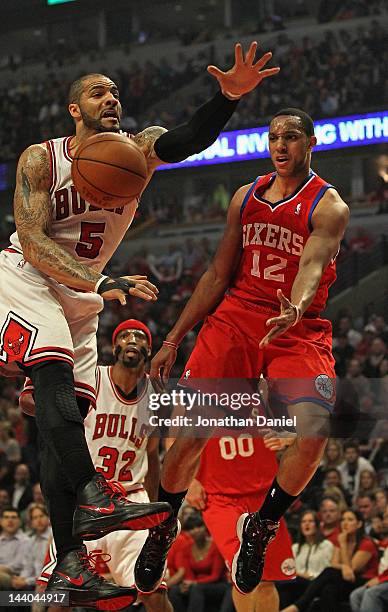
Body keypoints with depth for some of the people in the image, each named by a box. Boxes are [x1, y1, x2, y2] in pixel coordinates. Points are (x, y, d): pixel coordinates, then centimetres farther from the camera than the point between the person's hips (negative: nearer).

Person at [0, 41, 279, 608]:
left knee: (65, 419, -1)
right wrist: (103, 286, -34)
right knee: (53, 371, -32)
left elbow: (189, 140, -24)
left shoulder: (137, 150, -2)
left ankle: (69, 566, -5)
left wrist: (229, 98, -45)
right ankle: (92, 497, -47)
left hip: (82, 296, 5)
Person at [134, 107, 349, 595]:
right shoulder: (245, 198, 11)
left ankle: (260, 527, 1)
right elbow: (218, 275, 15)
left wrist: (295, 309, -46)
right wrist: (173, 340, 12)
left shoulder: (329, 207, -5)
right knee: (192, 431, -8)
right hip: (235, 319, 3)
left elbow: (311, 266, -23)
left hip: (299, 330, -3)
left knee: (313, 432, -25)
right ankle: (163, 528, 19)